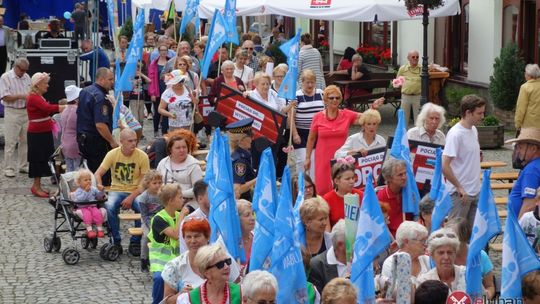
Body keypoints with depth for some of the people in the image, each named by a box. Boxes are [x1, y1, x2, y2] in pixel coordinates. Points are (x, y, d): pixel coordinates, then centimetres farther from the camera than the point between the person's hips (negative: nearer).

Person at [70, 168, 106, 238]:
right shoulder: (78, 191, -3)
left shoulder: (93, 189, 10)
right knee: (87, 214, -34)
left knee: (97, 213, -27)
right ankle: (89, 230, -38)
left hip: (93, 207, 3)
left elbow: (100, 196, 11)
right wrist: (85, 191, -21)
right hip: (83, 208, -3)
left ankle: (100, 229, -24)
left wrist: (101, 191, -10)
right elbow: (78, 200, -20)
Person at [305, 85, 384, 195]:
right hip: (324, 159, -1)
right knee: (323, 189, -2)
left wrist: (373, 108, -30)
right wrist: (307, 158, 8)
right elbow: (311, 139, 7)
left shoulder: (347, 115, 0)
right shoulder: (318, 117, -2)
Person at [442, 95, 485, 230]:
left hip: (476, 191, 8)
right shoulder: (455, 134, -18)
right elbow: (445, 166, -23)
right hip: (460, 194, -8)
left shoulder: (473, 130, 9)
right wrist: (459, 188, -19)